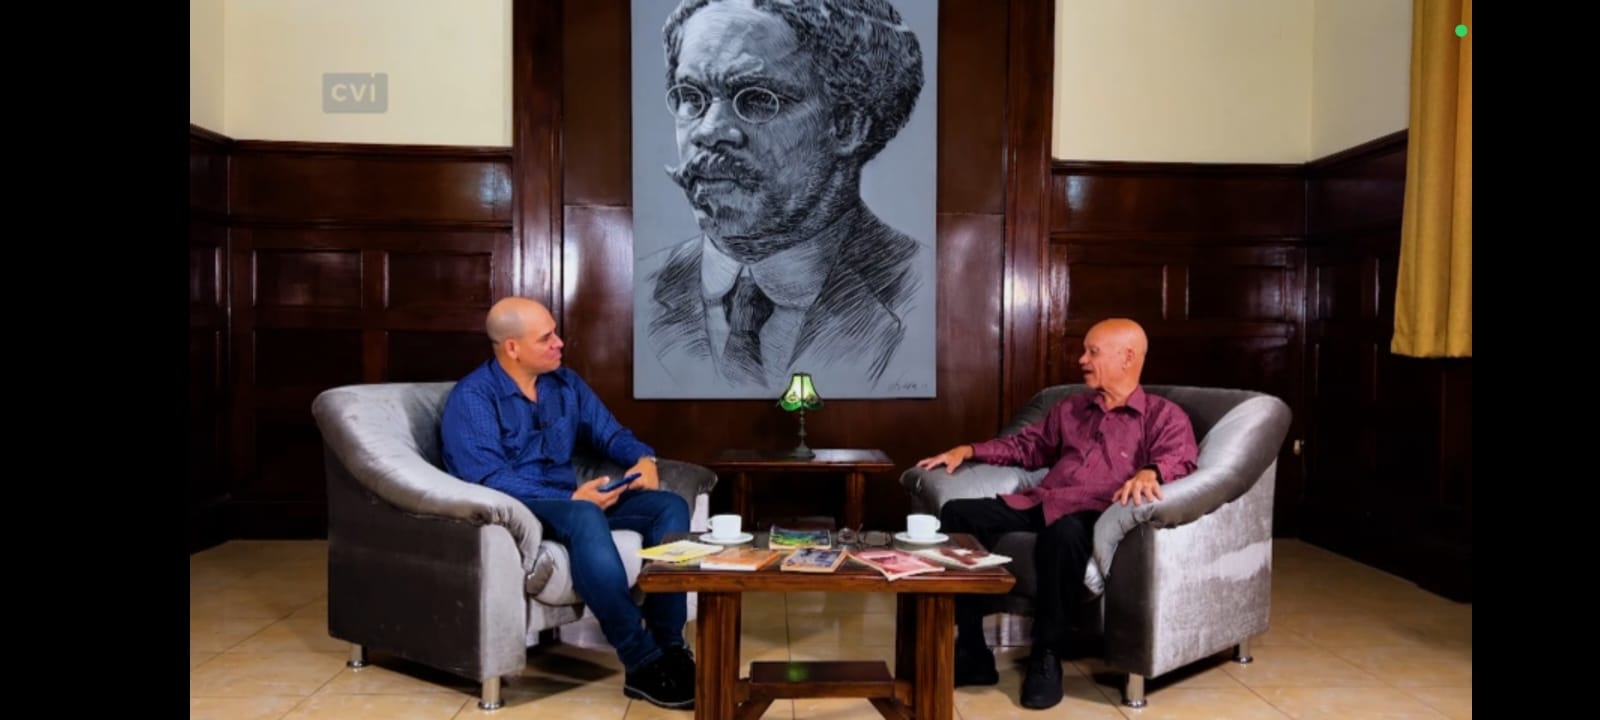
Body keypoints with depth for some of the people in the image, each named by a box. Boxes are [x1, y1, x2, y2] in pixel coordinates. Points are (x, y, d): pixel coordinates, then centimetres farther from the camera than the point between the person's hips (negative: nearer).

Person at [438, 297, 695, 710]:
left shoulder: (565, 383, 11)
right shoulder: (472, 398, -10)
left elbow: (610, 434, 16)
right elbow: (488, 479, -20)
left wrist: (643, 458, -8)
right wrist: (572, 499, -27)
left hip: (572, 500, 7)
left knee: (670, 505, -15)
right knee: (585, 518, -40)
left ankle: (669, 645, -20)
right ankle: (643, 663, -35)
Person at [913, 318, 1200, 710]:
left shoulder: (1164, 415, 10)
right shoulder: (1071, 408, 28)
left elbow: (1181, 460, -9)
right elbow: (1028, 445, 35)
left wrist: (1149, 473, -32)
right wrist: (969, 450, 21)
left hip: (1090, 515, -6)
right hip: (1039, 503, 6)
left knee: (1063, 532, -42)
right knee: (956, 513, -18)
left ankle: (1046, 658, -22)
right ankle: (972, 652, -17)